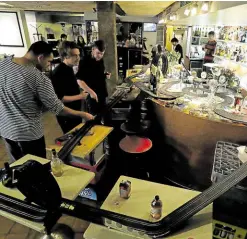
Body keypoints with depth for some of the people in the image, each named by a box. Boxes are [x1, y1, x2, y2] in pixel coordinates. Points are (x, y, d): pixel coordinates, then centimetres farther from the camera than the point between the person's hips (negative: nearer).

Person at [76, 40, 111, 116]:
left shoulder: (101, 60, 7)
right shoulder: (85, 62, -16)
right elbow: (79, 80, -20)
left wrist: (106, 75, 0)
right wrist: (91, 92, -27)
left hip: (102, 93, 7)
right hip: (93, 95, -7)